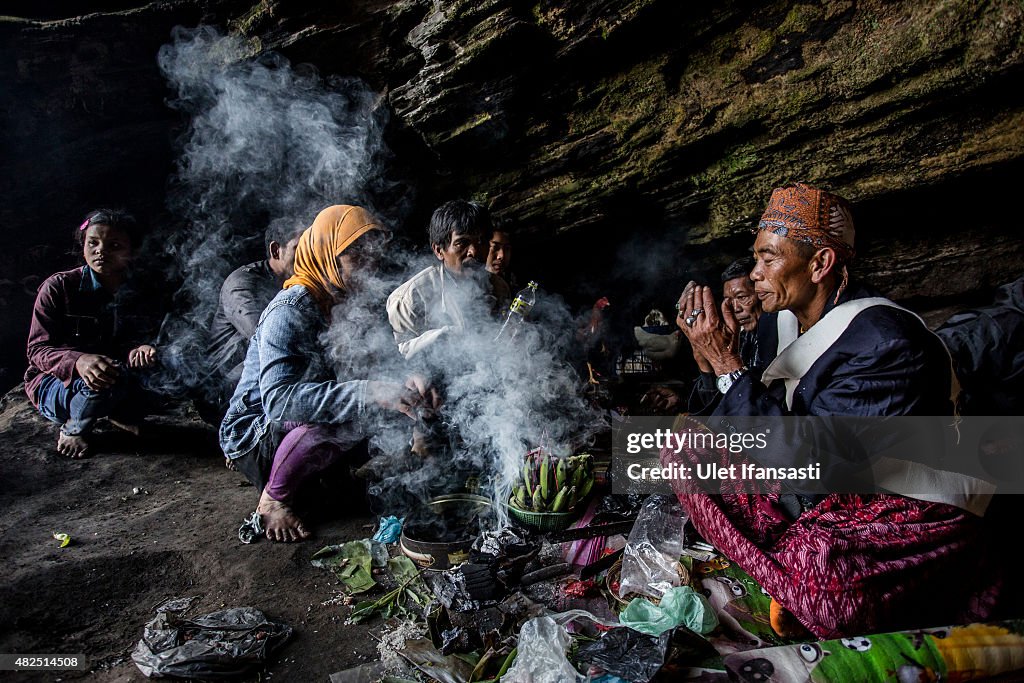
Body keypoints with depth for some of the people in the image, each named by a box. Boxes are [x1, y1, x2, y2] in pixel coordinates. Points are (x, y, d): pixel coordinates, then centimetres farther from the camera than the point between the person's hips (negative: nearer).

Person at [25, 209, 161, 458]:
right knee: (110, 380, -35)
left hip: (110, 376, 4)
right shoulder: (58, 287, -14)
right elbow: (37, 349, -18)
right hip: (53, 383, -4)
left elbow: (134, 341, -4)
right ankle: (73, 428, -5)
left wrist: (138, 351, -32)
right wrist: (78, 362, -41)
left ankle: (121, 413, 9)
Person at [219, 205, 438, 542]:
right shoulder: (289, 311, -24)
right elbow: (278, 398, -38)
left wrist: (407, 384, -27)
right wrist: (370, 393, -47)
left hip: (298, 425, 8)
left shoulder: (348, 305, 3)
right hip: (253, 435, -8)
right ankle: (273, 501, -9)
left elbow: (374, 367, -3)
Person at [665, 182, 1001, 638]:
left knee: (818, 575, -39)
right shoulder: (781, 317, 0)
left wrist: (727, 363, -29)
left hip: (907, 512, -8)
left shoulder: (890, 343, -25)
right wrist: (708, 354, -9)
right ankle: (795, 563, -6)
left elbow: (800, 460, -30)